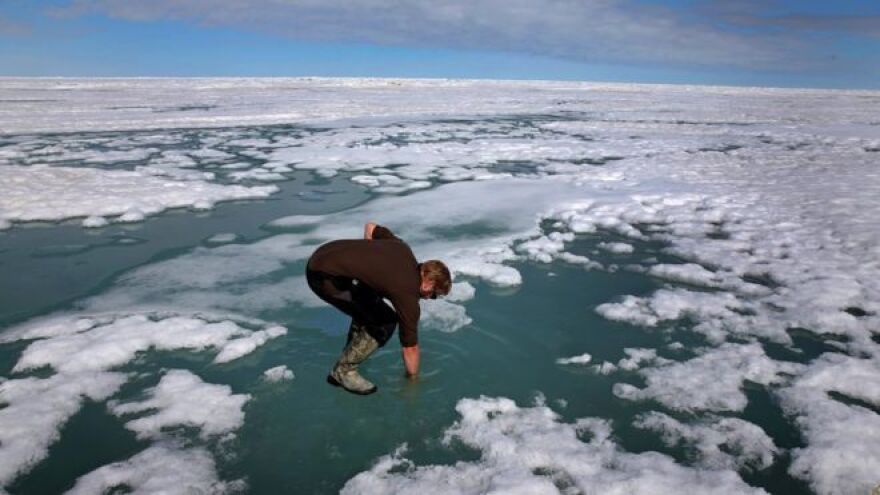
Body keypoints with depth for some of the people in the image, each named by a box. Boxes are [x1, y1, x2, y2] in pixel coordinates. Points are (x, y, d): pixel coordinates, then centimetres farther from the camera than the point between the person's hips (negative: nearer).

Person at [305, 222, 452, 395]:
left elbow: (370, 227, 23)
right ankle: (344, 371, 4)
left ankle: (352, 351, 36)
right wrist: (413, 378, 17)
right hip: (325, 276, -9)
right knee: (384, 322, -5)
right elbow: (410, 348, 1)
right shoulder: (407, 294, -10)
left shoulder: (403, 248, 8)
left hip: (322, 255, 9)